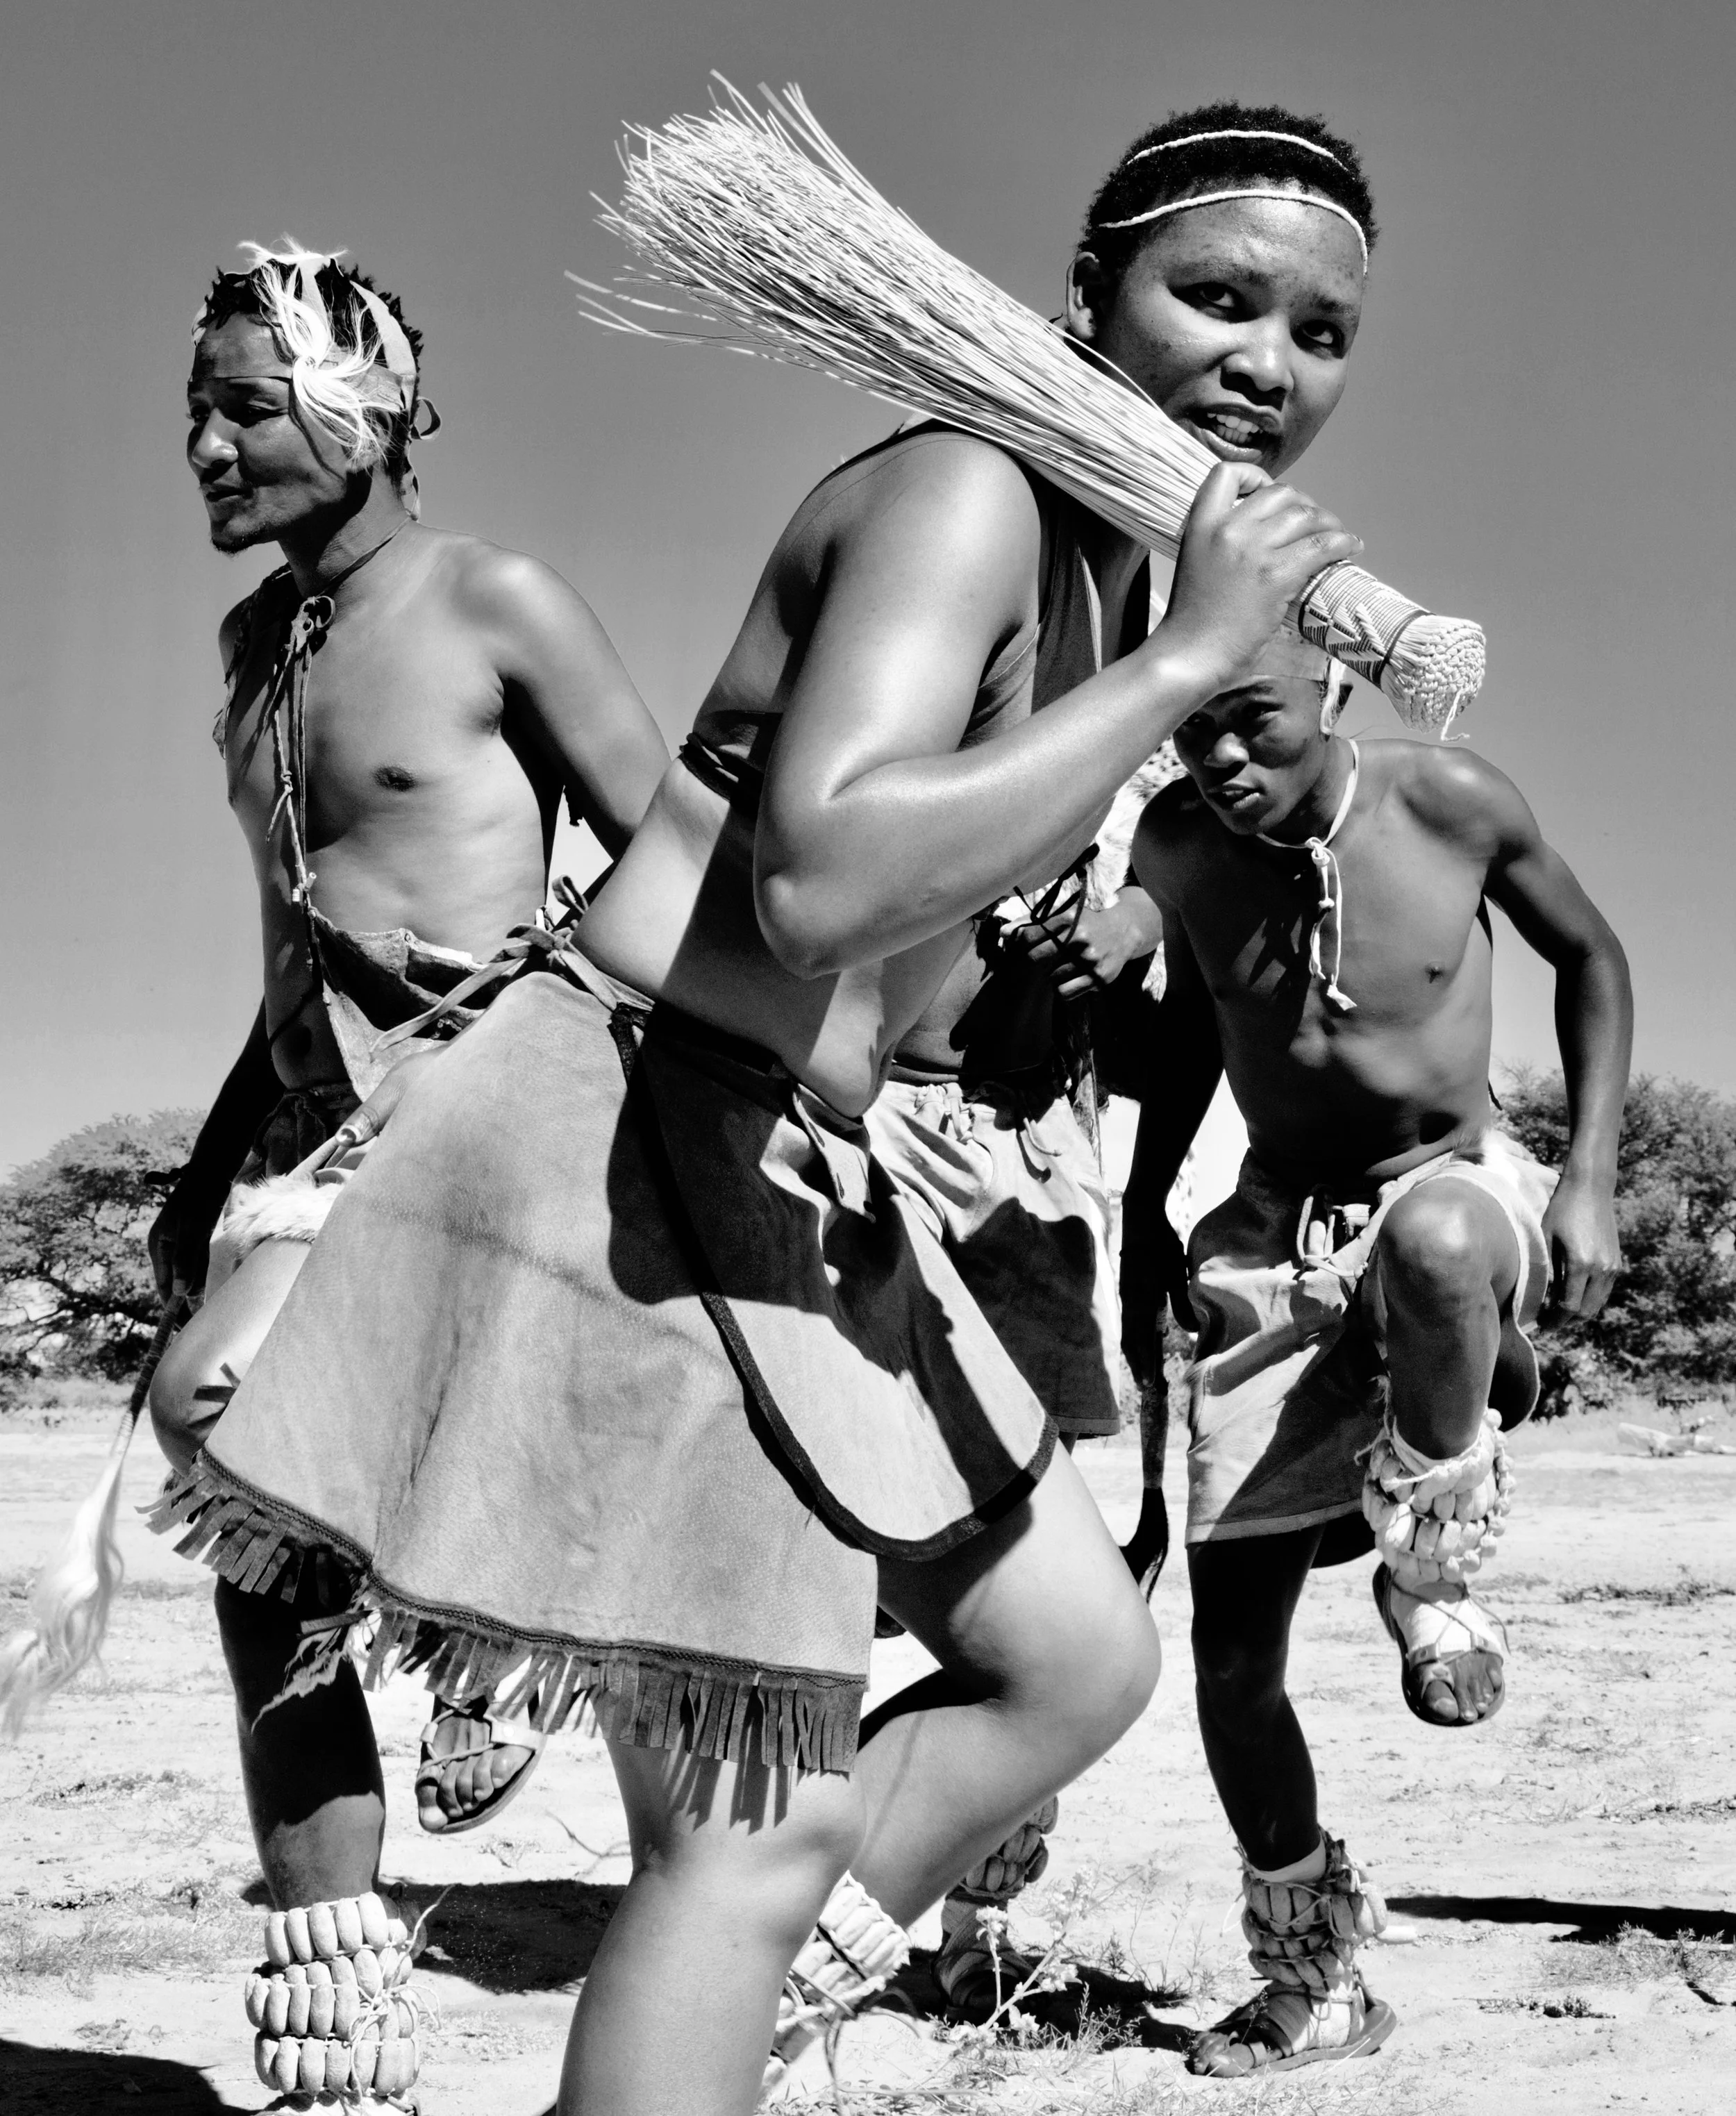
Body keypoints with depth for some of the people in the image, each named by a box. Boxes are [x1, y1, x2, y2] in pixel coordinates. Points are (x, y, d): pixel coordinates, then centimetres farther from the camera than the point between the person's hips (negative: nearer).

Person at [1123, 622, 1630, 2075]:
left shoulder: (1450, 803, -15)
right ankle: (1314, 1986, 19)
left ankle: (1436, 1572, -18)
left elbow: (1589, 956, 2)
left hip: (1457, 1185, -3)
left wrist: (1591, 1181, -7)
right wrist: (1139, 1219, 8)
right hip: (1276, 1245, 3)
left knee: (1435, 1236, -44)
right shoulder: (1177, 847, -8)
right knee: (1232, 1654, -1)